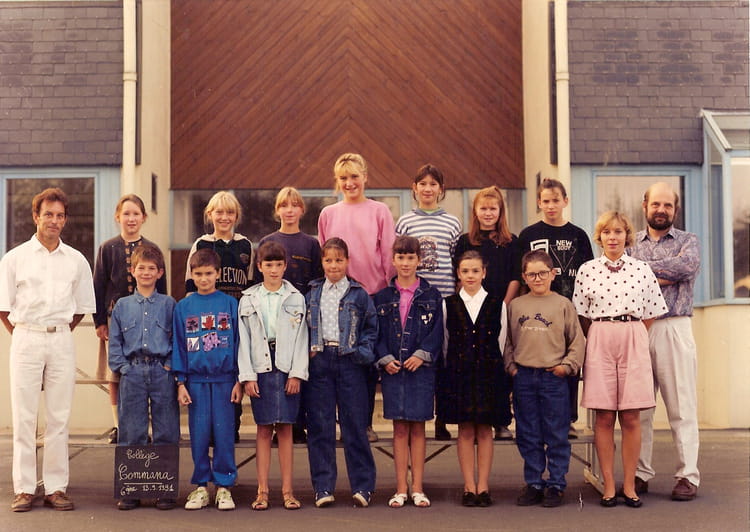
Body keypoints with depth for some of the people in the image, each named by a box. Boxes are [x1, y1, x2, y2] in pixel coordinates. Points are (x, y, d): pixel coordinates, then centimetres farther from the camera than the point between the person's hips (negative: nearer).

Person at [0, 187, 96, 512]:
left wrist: (60, 333, 10)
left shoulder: (76, 261, 8)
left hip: (61, 342, 2)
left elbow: (82, 308, 15)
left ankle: (55, 488, 8)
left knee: (59, 417, 2)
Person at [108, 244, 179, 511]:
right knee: (131, 433, 3)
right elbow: (114, 342, 12)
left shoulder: (168, 304, 7)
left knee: (166, 432, 1)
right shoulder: (122, 306, 11)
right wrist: (121, 367, 0)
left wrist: (171, 366, -5)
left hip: (162, 373, -1)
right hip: (132, 375, 1)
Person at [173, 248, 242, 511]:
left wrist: (239, 380, -1)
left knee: (224, 433, 1)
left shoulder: (230, 304, 3)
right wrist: (180, 383, 1)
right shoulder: (183, 307, 6)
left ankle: (224, 486, 11)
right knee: (199, 434, 5)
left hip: (224, 378, -1)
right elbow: (178, 346, 7)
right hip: (196, 379, 1)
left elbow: (238, 342, 3)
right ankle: (201, 486, 15)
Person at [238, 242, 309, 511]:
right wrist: (247, 375, -3)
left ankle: (287, 490, 6)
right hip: (261, 368, 0)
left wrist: (297, 373, -5)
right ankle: (262, 491, 6)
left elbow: (301, 338, 3)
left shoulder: (296, 299, 6)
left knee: (285, 428, 1)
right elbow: (244, 340, 4)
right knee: (264, 429, 2)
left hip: (287, 369, 0)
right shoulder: (248, 300, 7)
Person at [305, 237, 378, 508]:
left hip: (350, 362, -2)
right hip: (319, 361, 2)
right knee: (320, 426, 2)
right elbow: (302, 326, 14)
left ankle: (363, 486, 7)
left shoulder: (359, 294, 5)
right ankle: (323, 487, 8)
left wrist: (363, 351, -8)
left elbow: (371, 328, 6)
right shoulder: (311, 293, 11)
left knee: (355, 425, 0)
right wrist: (307, 348, -2)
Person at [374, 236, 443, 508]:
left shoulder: (431, 296, 5)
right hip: (392, 368, 1)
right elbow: (376, 333, 5)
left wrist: (422, 355, -13)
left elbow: (437, 332, 1)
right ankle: (401, 489, 8)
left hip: (421, 368, -1)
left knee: (417, 428, 2)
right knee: (400, 428, 3)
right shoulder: (382, 297, 7)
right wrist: (385, 359, -9)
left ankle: (417, 488, 9)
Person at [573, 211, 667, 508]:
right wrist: (600, 339, 4)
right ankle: (608, 486, 7)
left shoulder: (642, 270, 6)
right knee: (604, 417, 1)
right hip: (599, 342, 0)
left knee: (631, 418, 1)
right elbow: (582, 315, 9)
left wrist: (630, 336, 4)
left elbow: (651, 314, 9)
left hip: (633, 342, 0)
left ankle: (629, 486, 8)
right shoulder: (587, 270, 5)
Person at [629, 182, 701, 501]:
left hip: (674, 328, -2)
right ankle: (640, 474, 11)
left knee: (682, 407, -2)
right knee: (637, 407, 4)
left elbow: (687, 265, -14)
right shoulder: (631, 243, 14)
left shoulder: (688, 241, 9)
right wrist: (659, 277, -12)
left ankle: (688, 476, 3)